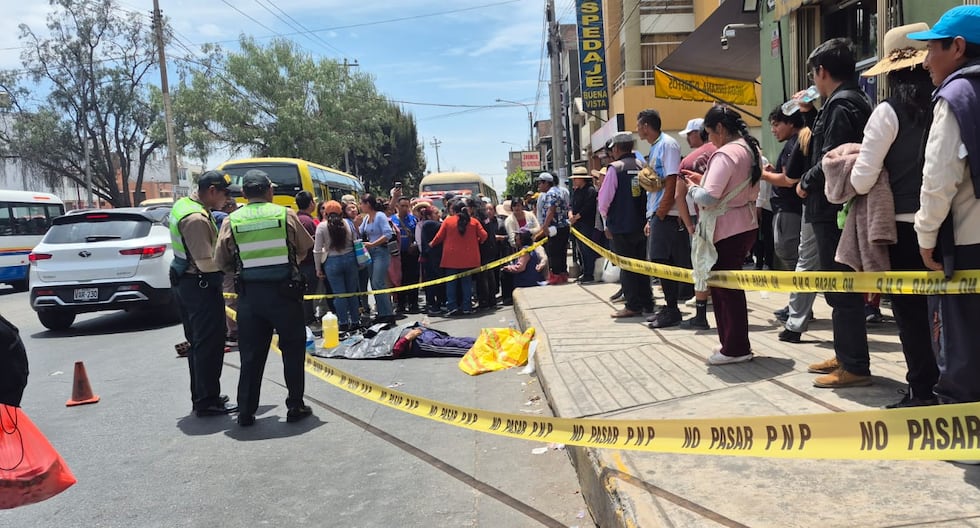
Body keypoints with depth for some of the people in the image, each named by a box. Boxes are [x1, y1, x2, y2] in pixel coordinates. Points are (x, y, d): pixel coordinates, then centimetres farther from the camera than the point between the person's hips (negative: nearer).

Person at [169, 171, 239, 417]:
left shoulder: (183, 204, 9)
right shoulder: (196, 218, -22)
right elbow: (207, 263, -25)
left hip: (186, 281, 10)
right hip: (202, 286, -10)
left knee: (197, 342, 18)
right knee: (210, 344, -2)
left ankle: (201, 397, 28)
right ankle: (207, 401, 5)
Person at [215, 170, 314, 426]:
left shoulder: (232, 220, -1)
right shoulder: (286, 215, -4)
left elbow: (223, 262, 1)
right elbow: (305, 248, 4)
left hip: (249, 293, 2)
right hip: (284, 291, -1)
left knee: (251, 354, 11)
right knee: (293, 349, 13)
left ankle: (246, 412, 16)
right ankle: (295, 406, 16)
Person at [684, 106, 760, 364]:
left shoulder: (725, 154, -18)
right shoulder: (751, 149, 13)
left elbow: (708, 198, -24)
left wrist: (693, 188, -4)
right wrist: (704, 180, 13)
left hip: (726, 230, -9)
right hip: (746, 224, 10)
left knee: (725, 288, 0)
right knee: (730, 286, 15)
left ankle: (735, 348, 7)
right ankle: (734, 344, 21)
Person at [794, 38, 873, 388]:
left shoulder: (841, 103, -14)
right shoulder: (852, 100, 17)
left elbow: (830, 158, -23)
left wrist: (805, 184, -8)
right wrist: (809, 114, 20)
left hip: (832, 210, -10)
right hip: (839, 209, 10)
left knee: (842, 290, -5)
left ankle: (855, 367, 1)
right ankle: (845, 356, 26)